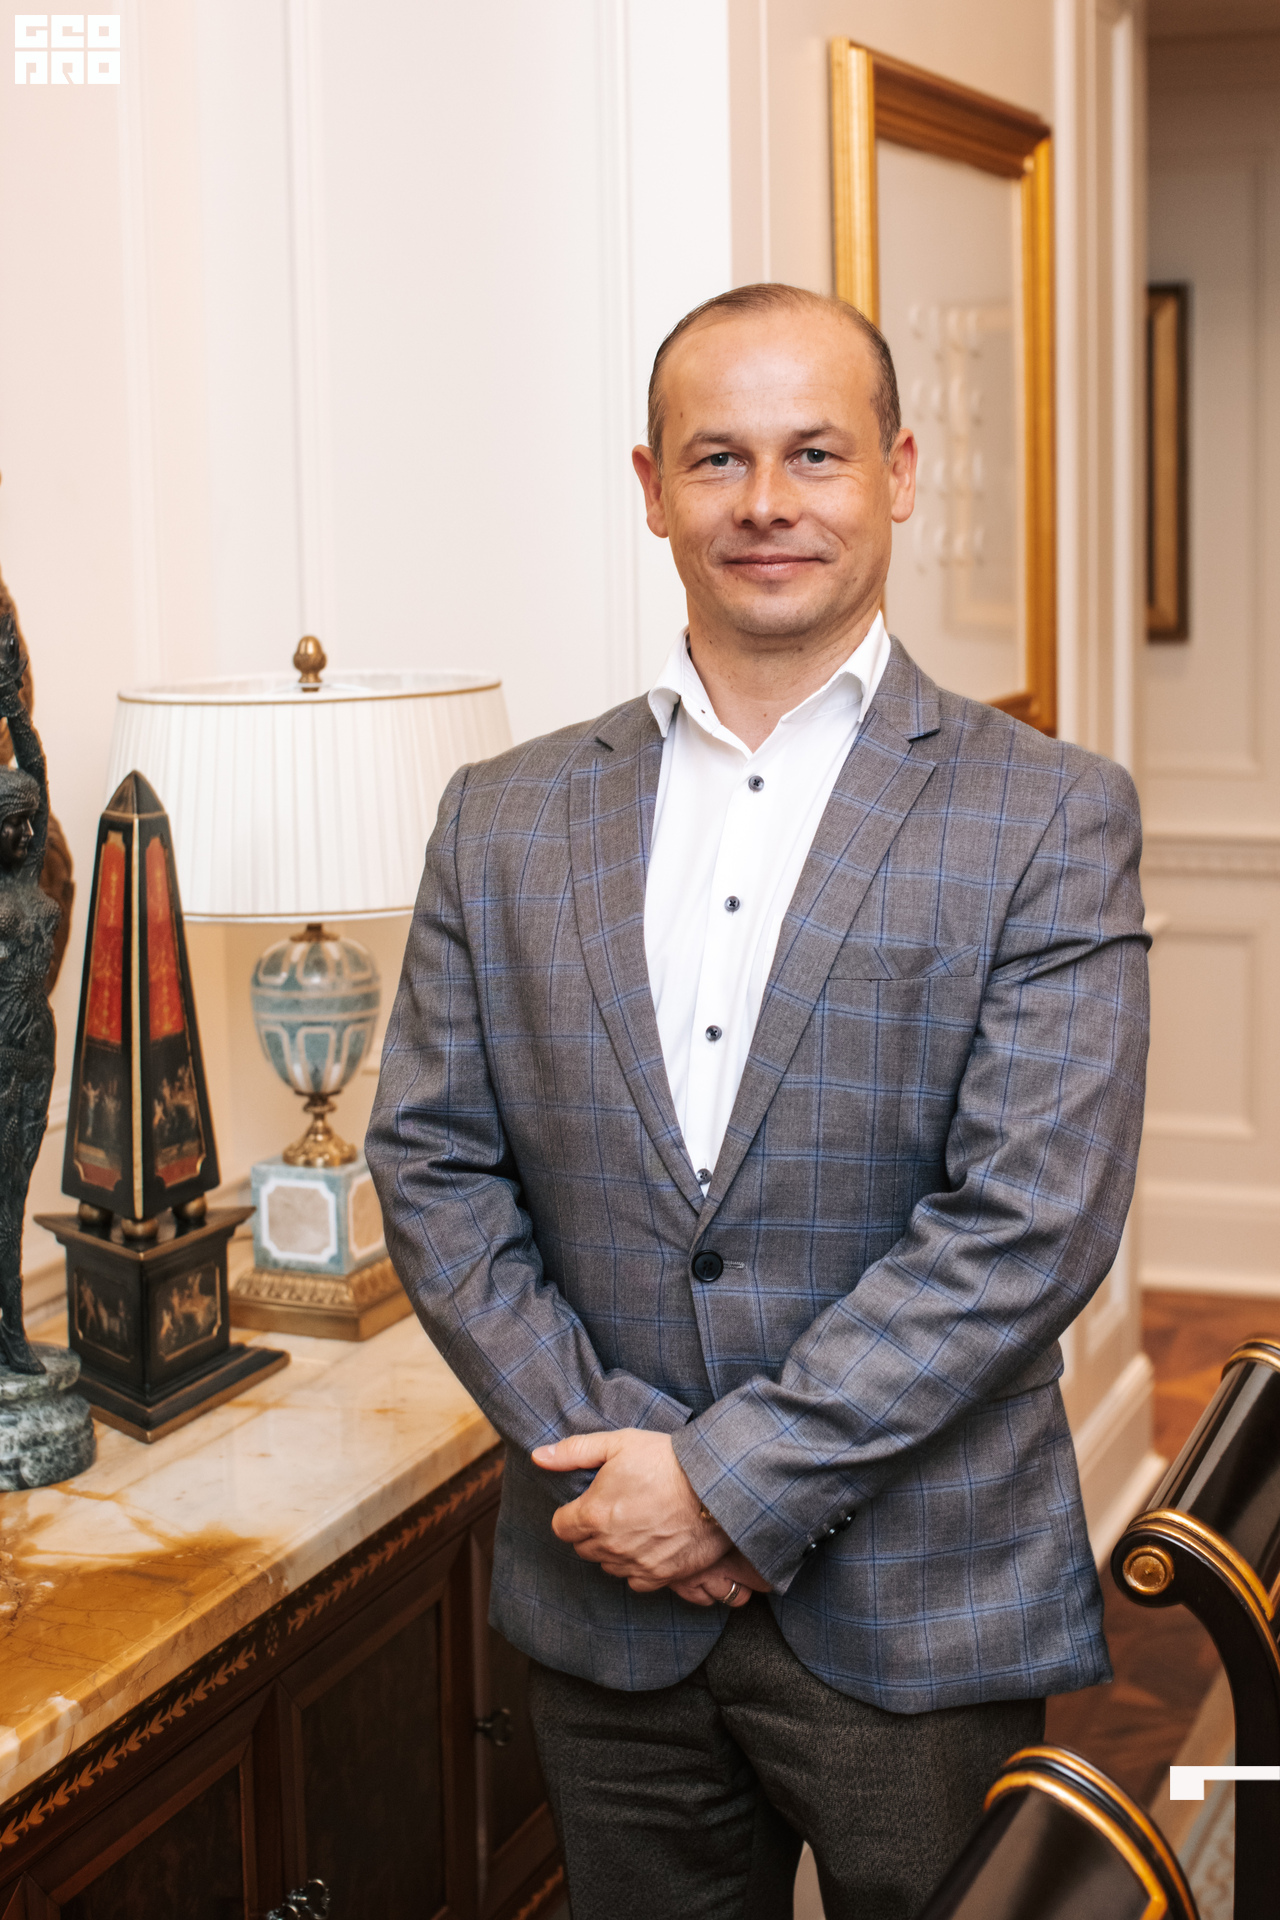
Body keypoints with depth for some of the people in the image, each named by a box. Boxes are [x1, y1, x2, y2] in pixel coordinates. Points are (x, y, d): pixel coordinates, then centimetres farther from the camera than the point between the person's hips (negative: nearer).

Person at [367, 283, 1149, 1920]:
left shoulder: (1047, 819, -7)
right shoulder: (507, 820, 4)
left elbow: (1032, 1217, -14)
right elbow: (431, 1166, 2)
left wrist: (735, 1477, -16)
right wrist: (605, 1452, -9)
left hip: (920, 1617, -2)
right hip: (605, 1607, 3)